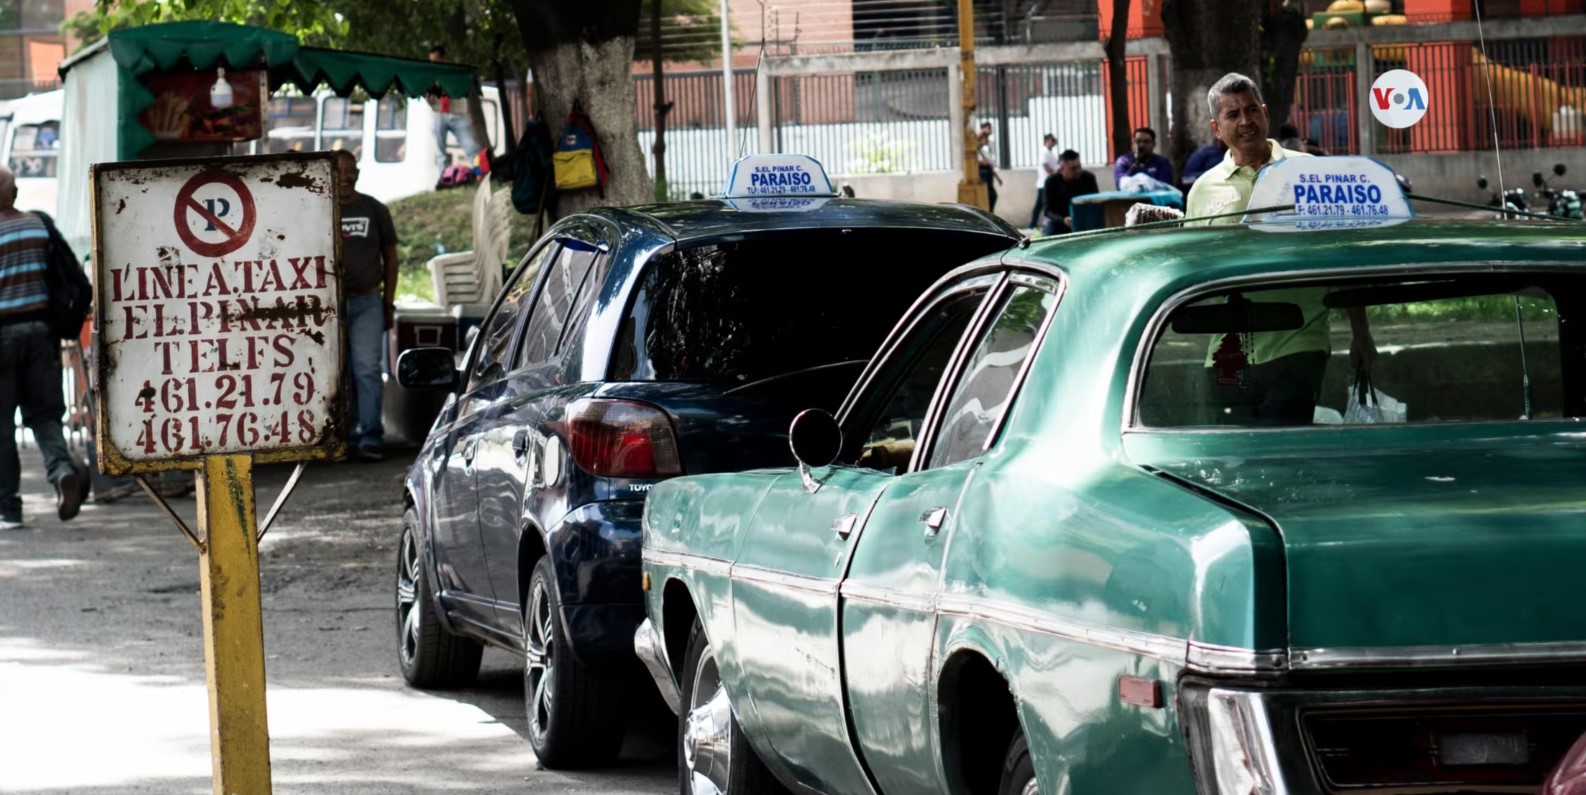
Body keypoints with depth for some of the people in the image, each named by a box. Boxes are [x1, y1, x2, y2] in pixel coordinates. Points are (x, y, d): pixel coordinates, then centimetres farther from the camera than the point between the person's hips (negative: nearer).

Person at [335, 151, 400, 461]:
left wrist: (389, 302, 8)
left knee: (367, 369, -10)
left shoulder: (374, 210, 8)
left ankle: (371, 436, -11)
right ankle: (345, 437, 10)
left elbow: (390, 257, 13)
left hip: (367, 301, -1)